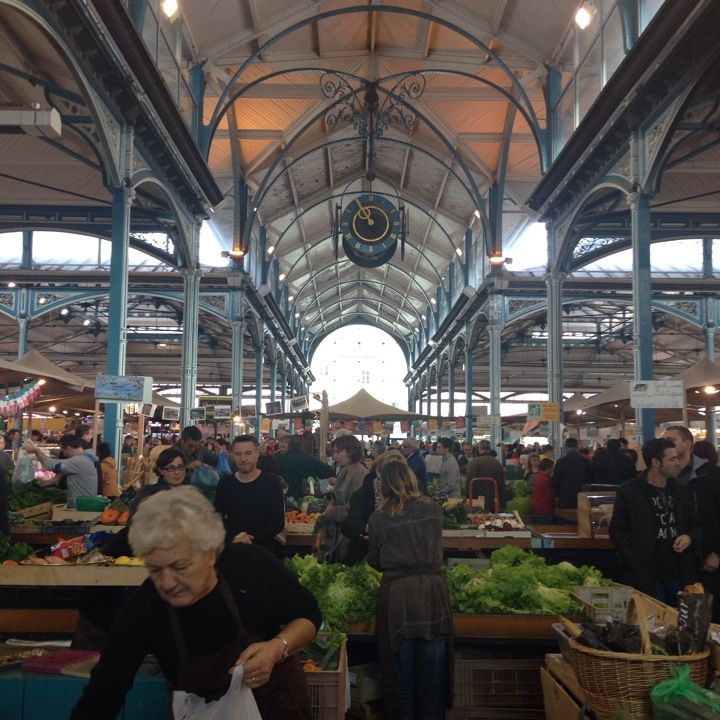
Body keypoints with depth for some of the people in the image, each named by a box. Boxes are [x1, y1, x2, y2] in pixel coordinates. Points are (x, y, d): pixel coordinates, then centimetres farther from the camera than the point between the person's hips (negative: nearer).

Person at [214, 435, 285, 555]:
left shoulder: (272, 482, -3)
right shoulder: (225, 483, 4)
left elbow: (278, 522, -6)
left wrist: (253, 542, -18)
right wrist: (233, 538, -16)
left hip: (264, 548, -1)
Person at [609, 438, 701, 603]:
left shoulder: (680, 491, 11)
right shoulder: (628, 491, -5)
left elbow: (695, 526, 20)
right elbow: (617, 531, -3)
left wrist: (690, 538, -3)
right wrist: (634, 563, -13)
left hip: (681, 576, 5)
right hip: (645, 577, -5)